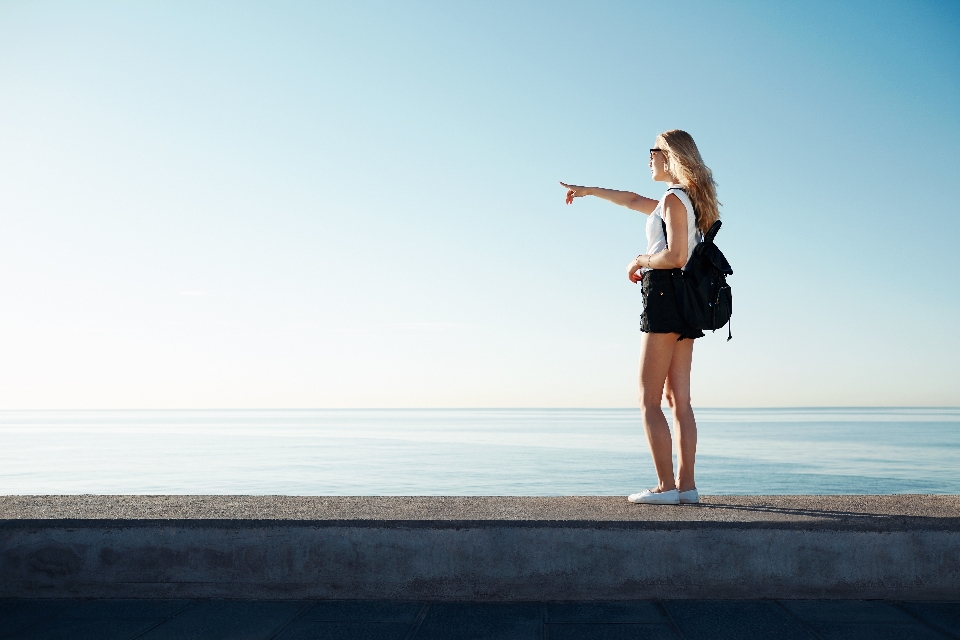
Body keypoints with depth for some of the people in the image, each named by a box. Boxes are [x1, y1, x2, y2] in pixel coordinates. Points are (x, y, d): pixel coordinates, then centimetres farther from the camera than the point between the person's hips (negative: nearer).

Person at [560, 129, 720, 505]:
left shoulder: (674, 199, -9)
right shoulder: (687, 199, 21)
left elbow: (676, 256, -21)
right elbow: (635, 201, 34)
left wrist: (641, 261, -3)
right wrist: (589, 190, 40)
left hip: (665, 297, -9)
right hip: (685, 304, 9)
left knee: (649, 400, -7)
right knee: (678, 399, 6)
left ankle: (666, 486, -9)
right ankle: (686, 484, 5)